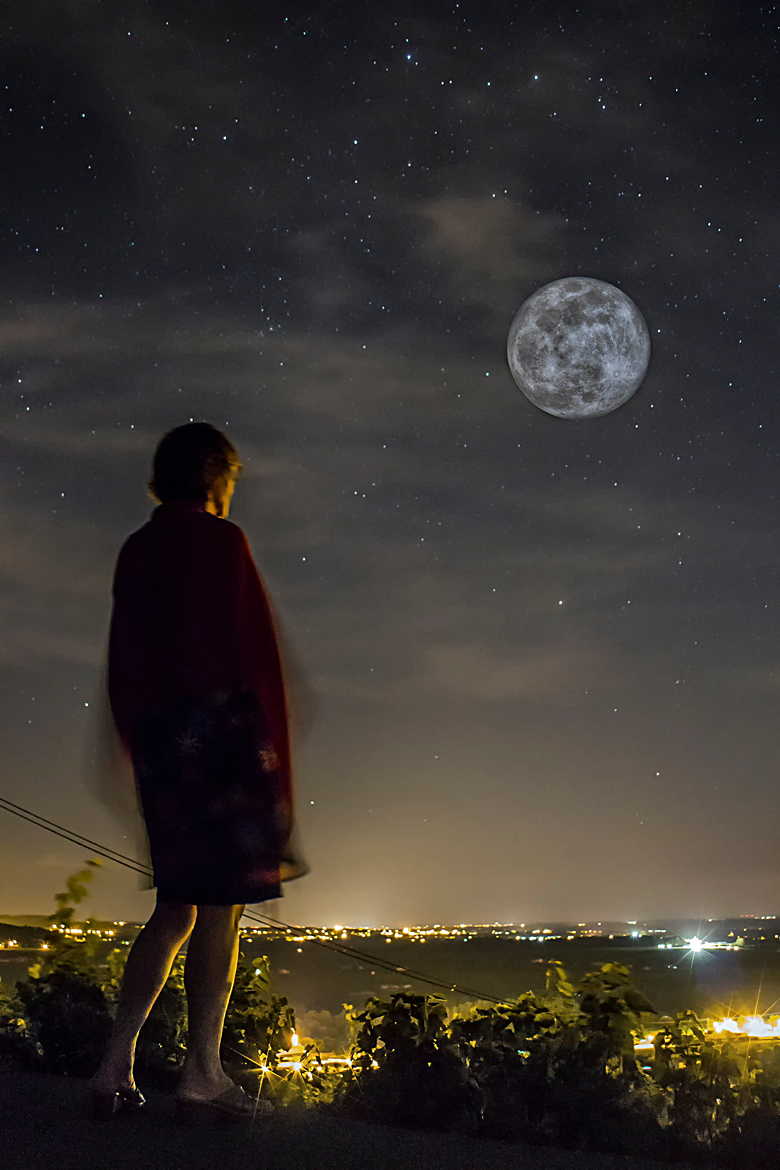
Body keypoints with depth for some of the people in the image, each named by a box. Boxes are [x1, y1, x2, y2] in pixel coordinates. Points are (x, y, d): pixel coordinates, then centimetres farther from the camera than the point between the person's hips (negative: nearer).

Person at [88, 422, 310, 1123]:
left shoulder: (135, 551, 14)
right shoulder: (221, 541, -6)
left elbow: (122, 664, 15)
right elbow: (258, 649, -11)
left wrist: (137, 746, 19)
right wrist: (274, 748, -7)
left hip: (157, 742, 7)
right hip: (222, 736, -7)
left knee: (176, 906, 13)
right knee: (221, 906, -1)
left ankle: (116, 1068, 11)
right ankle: (202, 1074, 3)